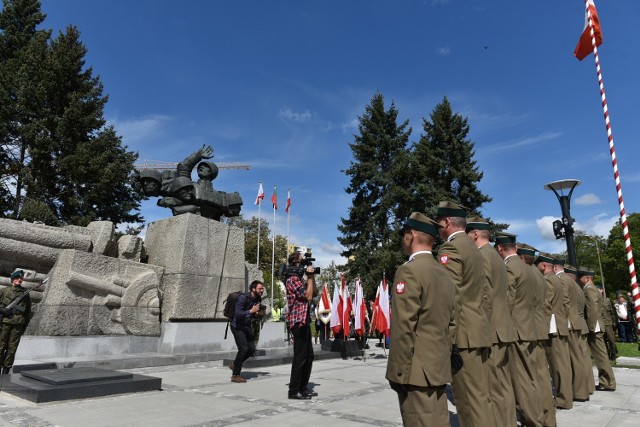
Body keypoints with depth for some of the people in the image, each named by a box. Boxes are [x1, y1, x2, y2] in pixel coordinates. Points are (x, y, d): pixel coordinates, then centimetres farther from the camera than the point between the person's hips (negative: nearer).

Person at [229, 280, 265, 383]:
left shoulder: (258, 299, 0)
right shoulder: (243, 298, -22)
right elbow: (238, 314, -30)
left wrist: (258, 314, -7)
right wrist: (251, 311, -35)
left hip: (248, 326, 8)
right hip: (238, 326, -7)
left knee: (251, 350, 4)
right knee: (243, 348, -17)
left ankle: (234, 364, 29)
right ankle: (235, 375, -4)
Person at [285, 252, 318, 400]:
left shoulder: (299, 278, 19)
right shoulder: (293, 279, -12)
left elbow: (314, 293, 20)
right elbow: (308, 296, -17)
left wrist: (311, 277, 10)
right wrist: (309, 276, -9)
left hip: (305, 321, 10)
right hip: (298, 322, -10)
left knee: (308, 356, 14)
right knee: (300, 357, -6)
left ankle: (303, 387, 23)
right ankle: (294, 390, 2)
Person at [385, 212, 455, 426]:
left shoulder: (409, 271, -16)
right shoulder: (445, 275, 10)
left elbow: (403, 328, -19)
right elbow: (451, 325, 14)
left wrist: (398, 371, -13)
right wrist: (442, 358, 20)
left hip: (416, 371, -8)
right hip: (438, 369, 8)